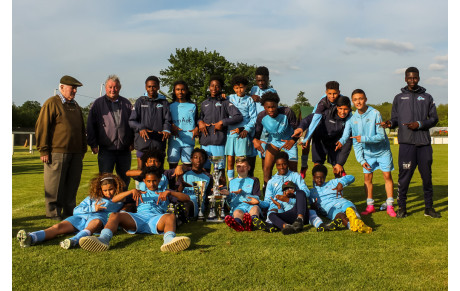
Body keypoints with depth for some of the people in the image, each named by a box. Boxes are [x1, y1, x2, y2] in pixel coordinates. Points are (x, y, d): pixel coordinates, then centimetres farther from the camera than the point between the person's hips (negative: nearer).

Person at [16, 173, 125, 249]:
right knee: (59, 227, -25)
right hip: (80, 217, 4)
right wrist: (93, 208, 5)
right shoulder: (92, 197, 29)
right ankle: (30, 238, -50)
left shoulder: (118, 201, 27)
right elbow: (76, 210, 20)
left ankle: (74, 240, -68)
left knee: (96, 222, -42)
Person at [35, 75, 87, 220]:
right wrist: (44, 150, -12)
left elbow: (82, 129, 26)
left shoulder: (75, 106, 19)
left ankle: (69, 211, 21)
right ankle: (53, 212, 9)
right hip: (57, 152, -7)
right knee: (54, 185, -1)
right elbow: (41, 128, -8)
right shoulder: (51, 103, -3)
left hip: (75, 153, 7)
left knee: (72, 184, 11)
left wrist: (83, 149, 21)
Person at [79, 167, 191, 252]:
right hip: (138, 217, 2)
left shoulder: (165, 193, 32)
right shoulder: (140, 193, 36)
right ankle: (103, 238, -54)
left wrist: (169, 192, 2)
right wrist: (132, 191, 9)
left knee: (171, 216, -35)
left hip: (156, 219, -2)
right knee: (115, 215, -25)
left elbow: (186, 198, 17)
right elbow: (114, 200, 25)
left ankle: (169, 240, -66)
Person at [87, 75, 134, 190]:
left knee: (125, 179, 11)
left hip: (124, 149, 2)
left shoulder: (126, 103, 11)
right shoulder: (98, 103, 5)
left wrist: (132, 142, 4)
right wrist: (93, 144, -3)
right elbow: (90, 125, 3)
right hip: (106, 149, -2)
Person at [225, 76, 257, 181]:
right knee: (230, 160, 4)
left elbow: (253, 118, 3)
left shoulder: (249, 100, 6)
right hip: (230, 133, 2)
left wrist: (245, 130, -8)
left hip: (243, 134, -2)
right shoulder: (230, 98, 13)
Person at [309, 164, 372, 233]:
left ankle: (356, 221, -72)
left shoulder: (332, 183, 30)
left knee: (349, 209, -38)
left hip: (342, 202, 2)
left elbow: (351, 178, 23)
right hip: (330, 208, -2)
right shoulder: (311, 193, 30)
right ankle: (350, 225, -73)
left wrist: (341, 183, 3)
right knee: (340, 215, -40)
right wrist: (314, 206, -3)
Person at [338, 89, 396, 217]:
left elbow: (381, 136, -19)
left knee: (387, 176, 0)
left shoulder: (375, 113, -17)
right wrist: (361, 160, -4)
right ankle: (370, 206, 13)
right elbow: (356, 143, 0)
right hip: (367, 153, 3)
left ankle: (390, 206, 8)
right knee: (367, 178, 2)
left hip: (382, 150, -3)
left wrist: (363, 138, -26)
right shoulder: (352, 119, -5)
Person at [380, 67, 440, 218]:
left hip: (424, 143, 1)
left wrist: (419, 124, -7)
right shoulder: (399, 98, 13)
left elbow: (434, 118, 10)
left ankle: (429, 207, 17)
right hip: (406, 143, -1)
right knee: (404, 175, -3)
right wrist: (390, 123, -11)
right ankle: (401, 207, 7)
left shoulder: (427, 97, 14)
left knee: (427, 175, 6)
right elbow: (395, 118, 12)